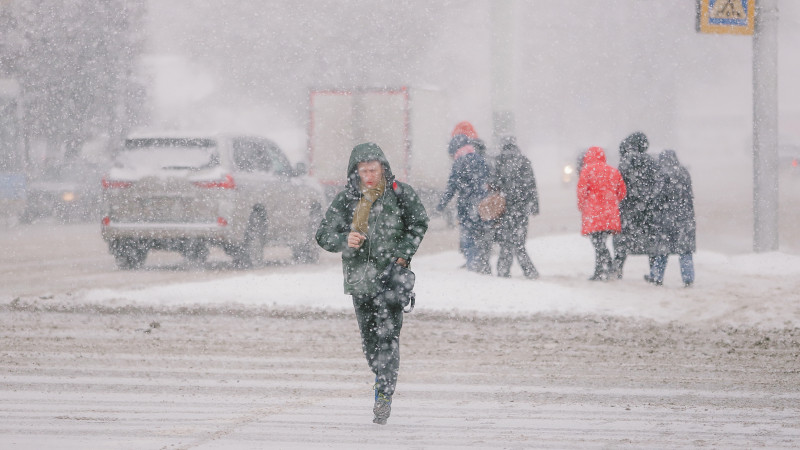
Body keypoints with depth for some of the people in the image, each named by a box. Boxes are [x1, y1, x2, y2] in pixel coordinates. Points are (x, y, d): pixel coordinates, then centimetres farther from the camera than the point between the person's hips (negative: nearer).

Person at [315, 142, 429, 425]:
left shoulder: (399, 194, -3)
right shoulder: (346, 199, 1)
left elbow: (419, 224, 10)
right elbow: (324, 235, 3)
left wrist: (403, 254, -3)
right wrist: (344, 240, -19)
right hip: (359, 278, 3)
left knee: (387, 336, -12)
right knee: (369, 337, 10)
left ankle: (384, 397, -13)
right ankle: (384, 380, 28)